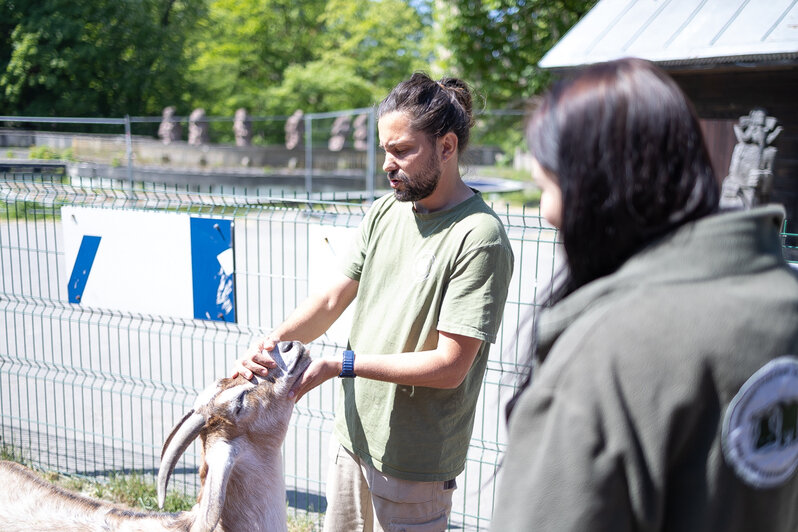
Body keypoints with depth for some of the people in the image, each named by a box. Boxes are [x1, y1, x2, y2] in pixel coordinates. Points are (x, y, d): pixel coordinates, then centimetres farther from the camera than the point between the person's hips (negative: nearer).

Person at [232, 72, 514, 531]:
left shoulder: (480, 239, -20)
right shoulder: (384, 212, 4)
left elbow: (449, 366, -22)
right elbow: (333, 300, 5)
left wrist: (340, 365, -21)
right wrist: (273, 342, -12)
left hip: (415, 459, -6)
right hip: (354, 433, 7)